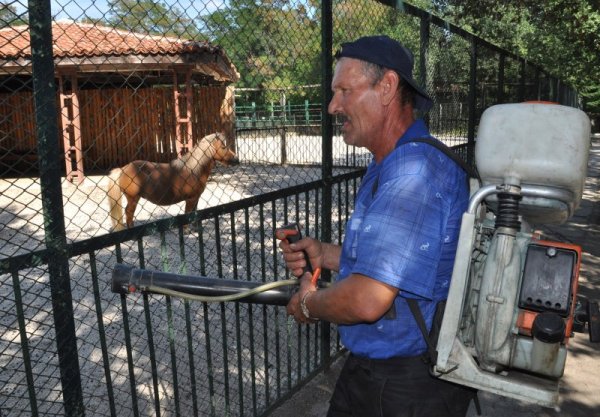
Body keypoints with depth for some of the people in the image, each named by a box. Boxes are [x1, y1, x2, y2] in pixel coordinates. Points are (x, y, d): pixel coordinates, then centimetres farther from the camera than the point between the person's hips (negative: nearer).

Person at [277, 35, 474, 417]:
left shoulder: (414, 169, -28)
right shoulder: (392, 163, 8)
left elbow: (368, 300, -34)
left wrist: (308, 305, -14)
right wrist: (325, 254, 2)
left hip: (409, 386, -9)